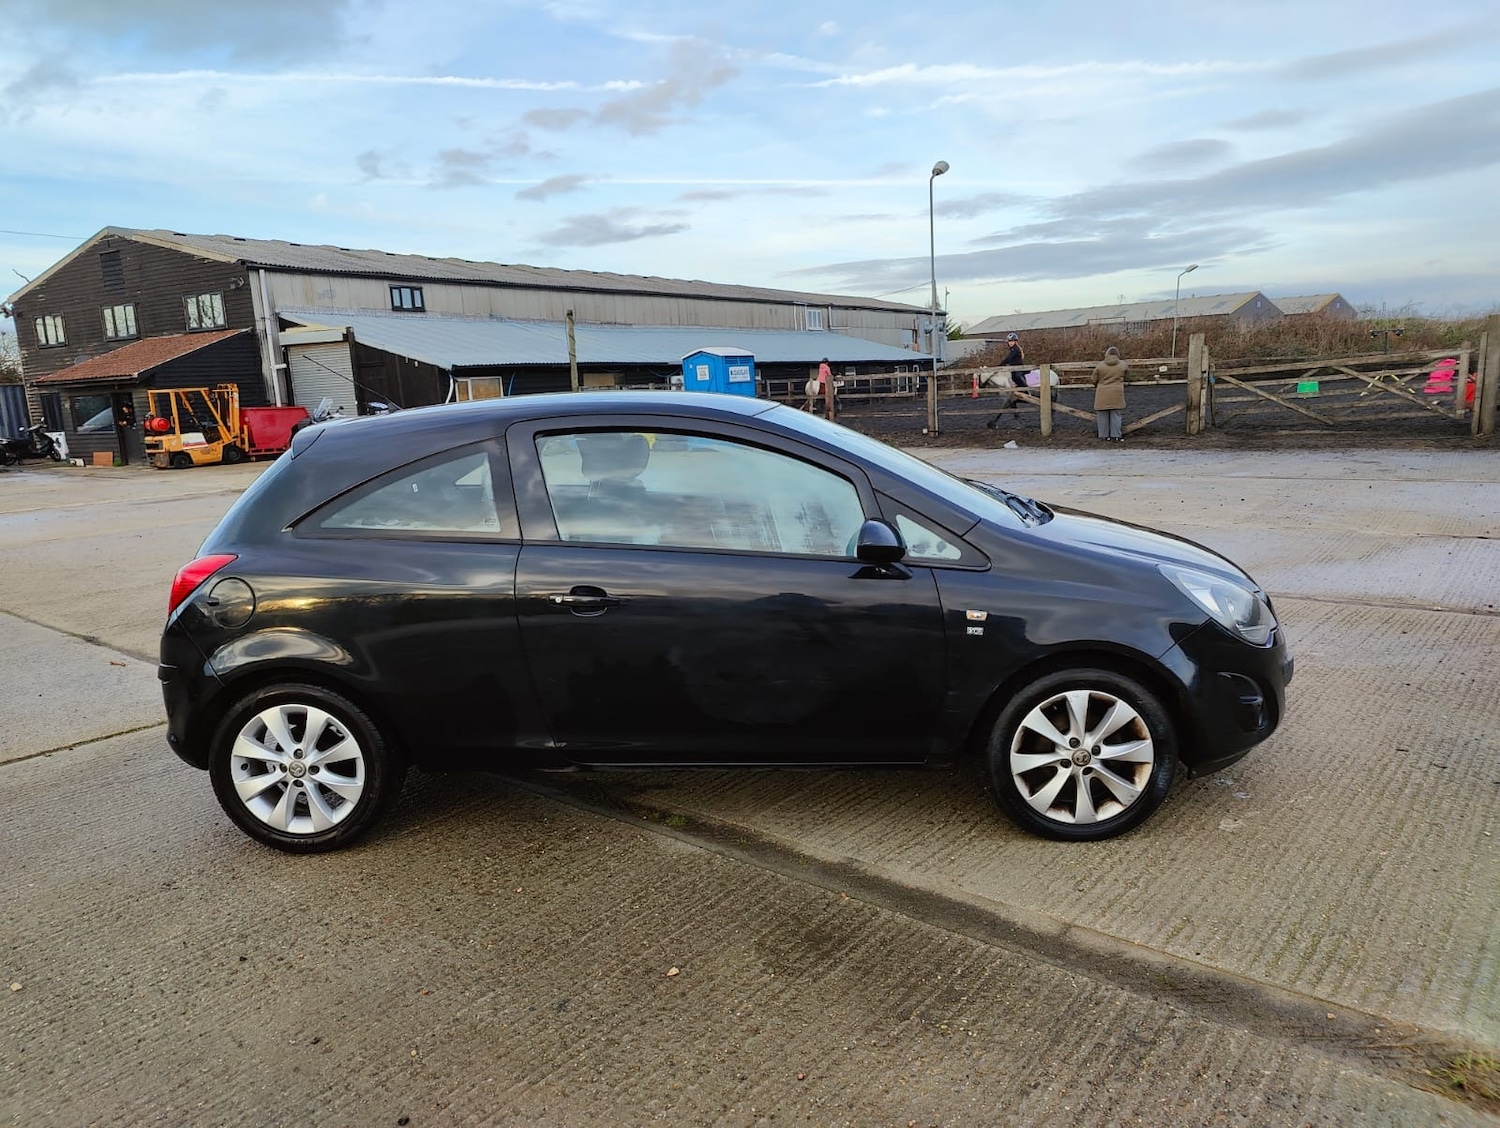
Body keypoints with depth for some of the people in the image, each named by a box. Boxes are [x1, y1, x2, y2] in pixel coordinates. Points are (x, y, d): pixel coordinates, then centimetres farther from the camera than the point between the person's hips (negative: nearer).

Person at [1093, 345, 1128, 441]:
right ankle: (1115, 436, 4)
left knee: (1103, 416, 6)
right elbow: (1128, 370, 21)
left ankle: (1105, 436, 10)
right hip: (1116, 395, 0)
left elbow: (1094, 380, 4)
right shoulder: (1123, 364, 1)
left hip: (1102, 395, 0)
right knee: (1115, 415, 4)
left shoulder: (1100, 365, -2)